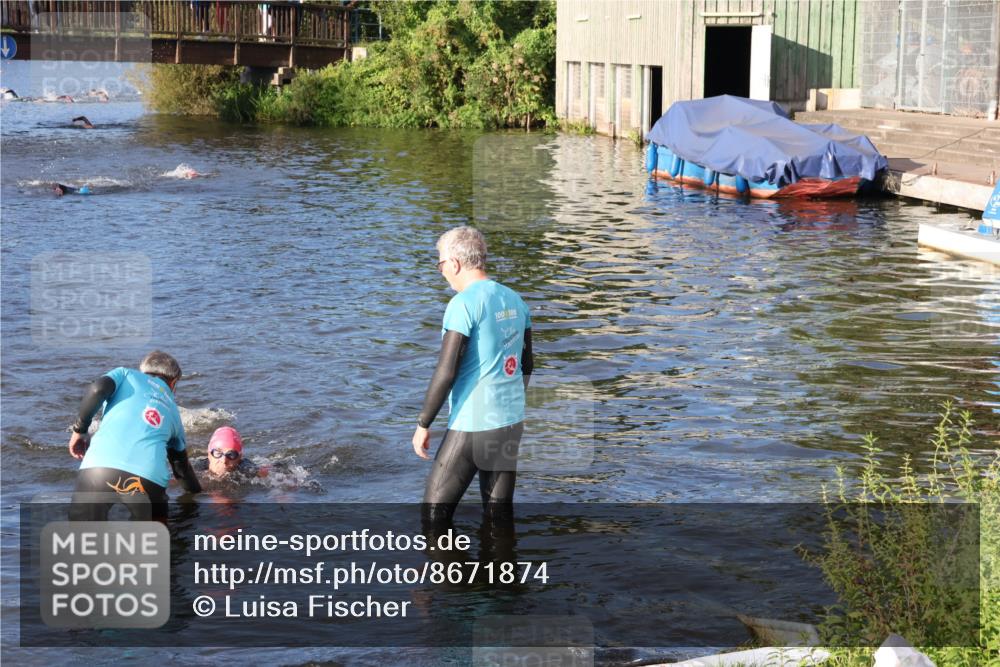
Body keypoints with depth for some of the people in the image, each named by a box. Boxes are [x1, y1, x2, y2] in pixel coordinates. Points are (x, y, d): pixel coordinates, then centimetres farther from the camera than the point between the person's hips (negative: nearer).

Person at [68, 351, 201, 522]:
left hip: (100, 464, -2)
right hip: (149, 475, 2)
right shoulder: (173, 411, 33)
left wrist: (79, 429, 15)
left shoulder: (127, 374, 26)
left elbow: (98, 389, 4)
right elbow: (182, 464, 41)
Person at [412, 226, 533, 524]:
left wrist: (423, 424, -10)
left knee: (435, 514, 1)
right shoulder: (515, 300, 9)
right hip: (512, 423, 8)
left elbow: (446, 372, -18)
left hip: (471, 426, -7)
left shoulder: (464, 304, -14)